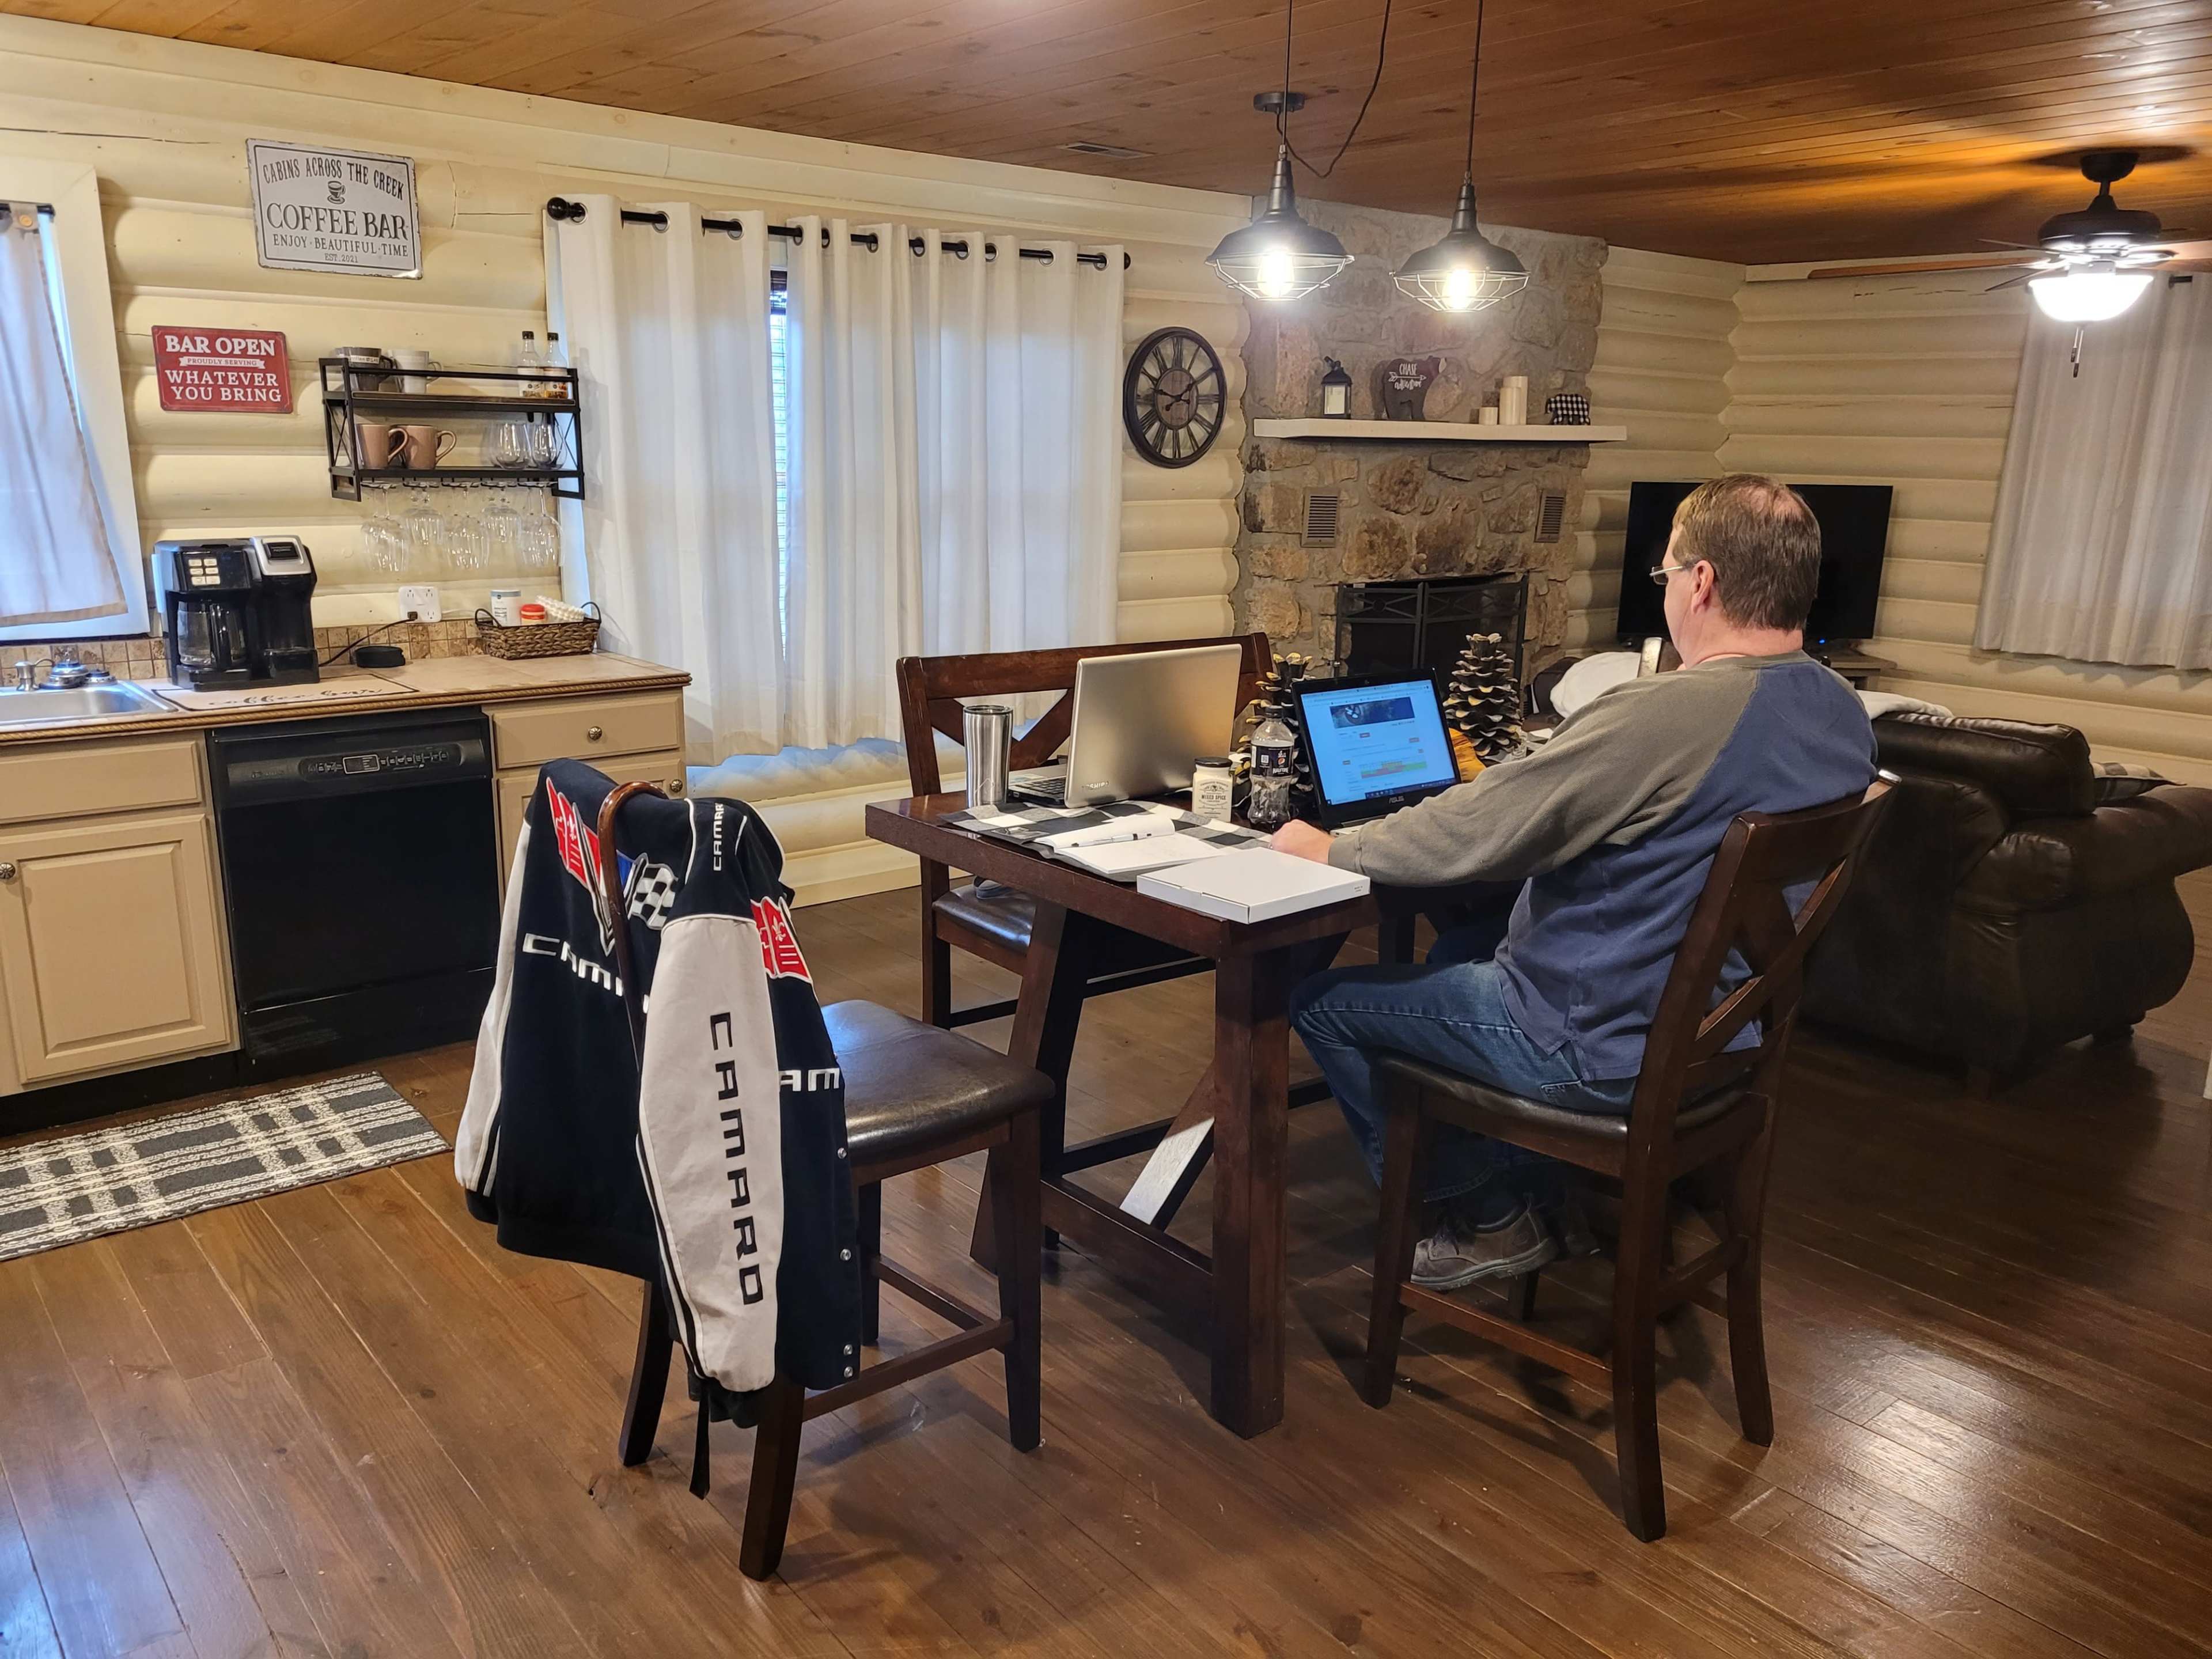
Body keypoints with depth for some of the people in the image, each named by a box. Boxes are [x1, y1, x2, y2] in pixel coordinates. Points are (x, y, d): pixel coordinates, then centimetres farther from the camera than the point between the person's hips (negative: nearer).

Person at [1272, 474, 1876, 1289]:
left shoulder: (1663, 715, -29)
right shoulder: (1843, 712, -1)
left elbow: (1469, 835, -25)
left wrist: (1330, 850, -10)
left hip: (1604, 1052, -9)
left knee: (1319, 1000, 2)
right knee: (1464, 945, 29)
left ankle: (1491, 1219, 16)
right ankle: (1539, 1193, 28)